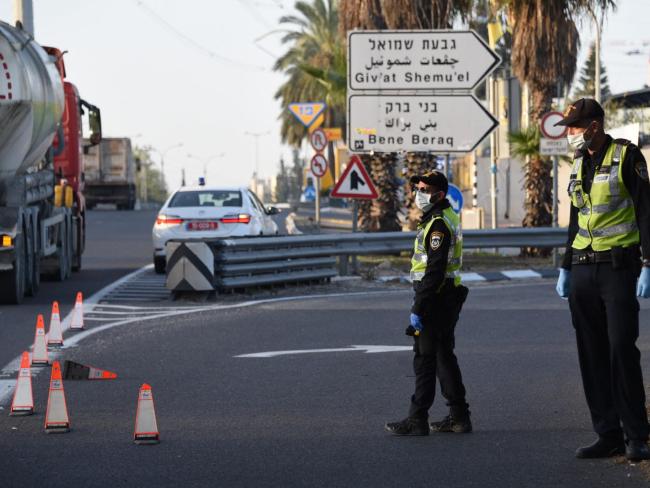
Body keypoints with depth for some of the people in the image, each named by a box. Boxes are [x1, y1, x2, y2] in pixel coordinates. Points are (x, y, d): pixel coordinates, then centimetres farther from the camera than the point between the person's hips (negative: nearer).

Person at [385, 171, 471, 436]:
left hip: (436, 298, -10)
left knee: (425, 359, -6)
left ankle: (417, 420, -3)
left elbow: (434, 272, -24)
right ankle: (459, 416, 18)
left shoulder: (438, 225, -18)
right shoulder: (448, 217, 15)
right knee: (444, 356, 15)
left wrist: (418, 309, -24)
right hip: (448, 298, 10)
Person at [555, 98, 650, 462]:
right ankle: (608, 435, 8)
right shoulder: (580, 163, 15)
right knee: (592, 354, 4)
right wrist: (566, 269, 20)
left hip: (618, 266, -7)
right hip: (583, 269, 7)